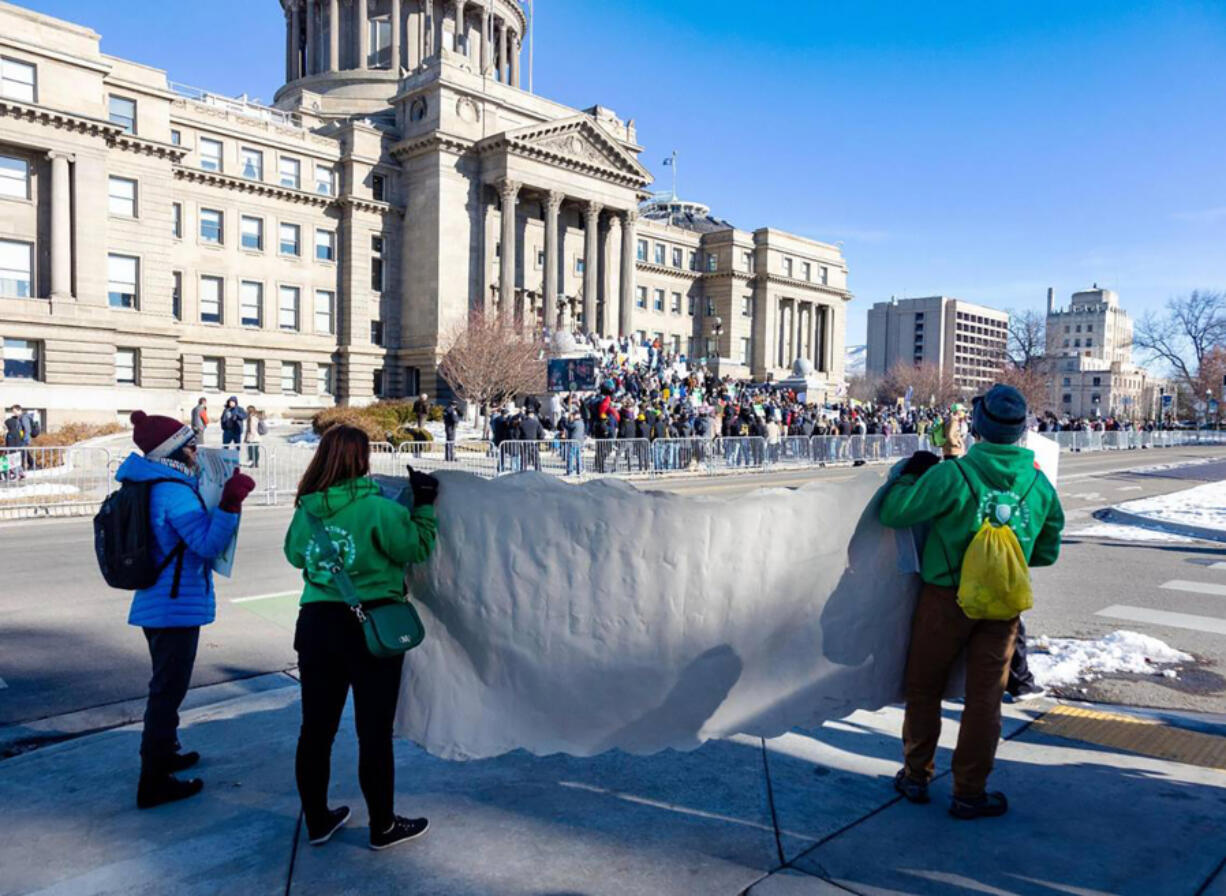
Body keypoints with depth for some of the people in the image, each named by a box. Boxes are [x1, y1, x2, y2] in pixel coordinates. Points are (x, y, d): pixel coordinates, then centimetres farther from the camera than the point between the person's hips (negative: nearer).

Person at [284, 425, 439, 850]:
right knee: (374, 731, 7)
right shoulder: (377, 509, -16)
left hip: (316, 623, 5)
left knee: (316, 727, 15)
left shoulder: (307, 509, 1)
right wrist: (425, 505, 3)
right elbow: (417, 547, -7)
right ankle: (382, 826, 20)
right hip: (370, 628, -5)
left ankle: (317, 820, 30)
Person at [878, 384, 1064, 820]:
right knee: (984, 697, 11)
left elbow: (891, 512, -15)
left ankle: (916, 776, 25)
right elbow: (1046, 551, 9)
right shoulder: (1040, 484, -1)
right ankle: (969, 792, 19)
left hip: (945, 598, -3)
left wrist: (910, 472, 0)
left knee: (924, 687, 14)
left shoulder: (951, 475, -17)